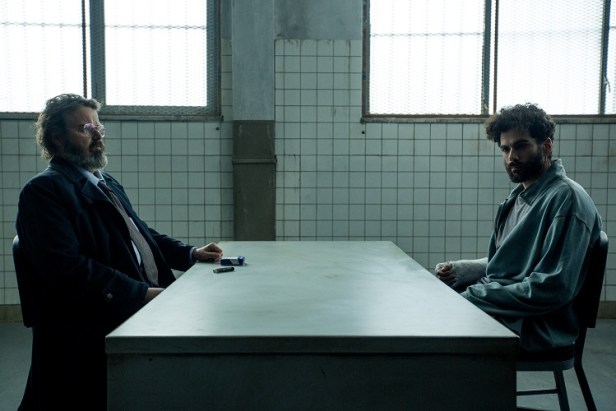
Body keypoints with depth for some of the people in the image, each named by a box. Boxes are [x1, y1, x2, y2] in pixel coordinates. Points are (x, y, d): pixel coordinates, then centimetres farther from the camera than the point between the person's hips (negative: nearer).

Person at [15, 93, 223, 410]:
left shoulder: (107, 182, 24)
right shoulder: (44, 190, -5)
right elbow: (67, 267, -17)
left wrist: (190, 253, 12)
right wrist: (143, 293, -21)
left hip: (146, 305, 9)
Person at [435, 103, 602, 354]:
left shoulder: (567, 197, -15)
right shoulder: (520, 196, 14)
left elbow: (552, 289, -22)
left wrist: (473, 297, -20)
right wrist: (460, 270, 4)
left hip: (534, 328, -9)